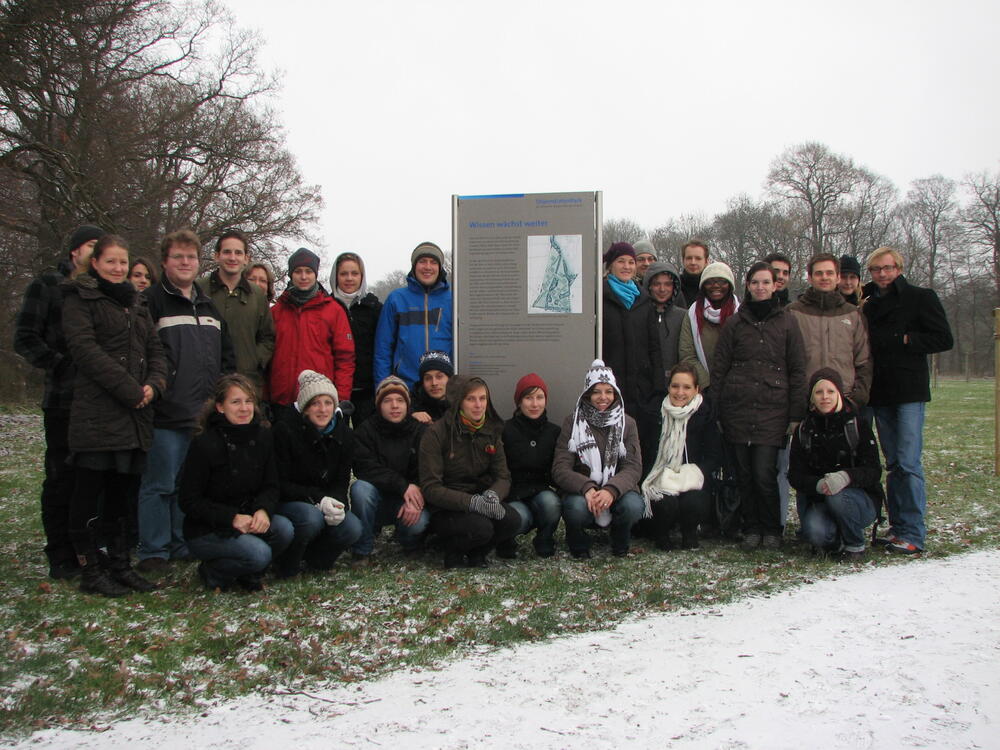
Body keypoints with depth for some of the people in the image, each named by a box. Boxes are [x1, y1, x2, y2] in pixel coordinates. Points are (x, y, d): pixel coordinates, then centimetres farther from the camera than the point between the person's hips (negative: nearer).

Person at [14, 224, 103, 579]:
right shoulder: (48, 285, 3)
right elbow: (25, 338, -3)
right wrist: (63, 367, -13)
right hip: (64, 400, -4)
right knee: (62, 478, 0)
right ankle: (61, 558, 9)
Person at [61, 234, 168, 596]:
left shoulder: (136, 302, 21)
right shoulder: (79, 298, 0)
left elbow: (154, 348, 16)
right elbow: (85, 348, -11)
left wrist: (153, 384, -4)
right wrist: (130, 389, -15)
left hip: (135, 413, 7)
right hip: (96, 411, -6)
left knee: (123, 490, 11)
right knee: (90, 491, -1)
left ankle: (120, 565, 19)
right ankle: (91, 572, 6)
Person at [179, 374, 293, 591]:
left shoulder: (262, 437, 0)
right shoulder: (204, 444, -16)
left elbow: (270, 486, 3)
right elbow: (189, 502, -13)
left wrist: (263, 510, -20)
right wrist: (232, 518, -24)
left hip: (248, 520, 5)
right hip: (205, 531, -5)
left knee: (284, 528, -23)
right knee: (259, 553, -28)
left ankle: (249, 573, 4)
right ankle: (212, 572, 2)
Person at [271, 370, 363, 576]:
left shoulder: (344, 434, -1)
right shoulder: (285, 430, -15)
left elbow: (341, 481, 1)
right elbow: (281, 484, -15)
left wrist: (336, 504, -22)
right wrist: (317, 500, -27)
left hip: (326, 503, 4)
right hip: (287, 502, -4)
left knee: (353, 529, -23)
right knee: (312, 518, -36)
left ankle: (315, 554, 8)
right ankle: (287, 564, -7)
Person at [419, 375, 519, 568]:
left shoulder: (491, 431, 3)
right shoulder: (436, 433, -13)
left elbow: (503, 477, 1)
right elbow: (430, 488, -17)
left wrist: (493, 495, -24)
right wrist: (472, 502, -29)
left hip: (480, 501, 5)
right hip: (444, 509, -5)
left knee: (512, 520, -24)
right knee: (481, 527, -33)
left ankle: (476, 553, 5)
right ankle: (454, 551, 1)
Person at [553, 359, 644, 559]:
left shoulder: (627, 423, 4)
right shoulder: (572, 423, 0)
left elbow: (633, 467, -7)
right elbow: (560, 469, -9)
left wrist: (611, 490, -28)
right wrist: (587, 488, -29)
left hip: (616, 492, 2)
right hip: (581, 491, -1)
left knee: (633, 505, -31)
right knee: (575, 507, -35)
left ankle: (620, 543, 5)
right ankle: (578, 544, 1)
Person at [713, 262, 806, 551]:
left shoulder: (786, 322, 7)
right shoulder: (735, 323, 10)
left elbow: (797, 370, 6)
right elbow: (719, 367, 10)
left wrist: (796, 414, 1)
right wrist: (715, 409, 3)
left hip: (772, 408, -2)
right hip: (737, 408, 2)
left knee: (764, 473, -7)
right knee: (745, 473, 4)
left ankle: (771, 530, 11)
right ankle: (751, 529, 17)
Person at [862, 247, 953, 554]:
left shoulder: (920, 297, 1)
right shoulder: (867, 303, 16)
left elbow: (944, 339, -3)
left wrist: (904, 340, -11)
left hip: (909, 391, -5)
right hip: (880, 393, 5)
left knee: (908, 462, -11)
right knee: (893, 463, 8)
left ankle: (913, 534, -9)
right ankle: (897, 526, 12)